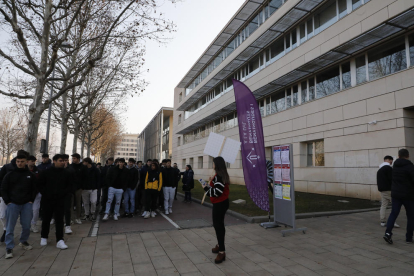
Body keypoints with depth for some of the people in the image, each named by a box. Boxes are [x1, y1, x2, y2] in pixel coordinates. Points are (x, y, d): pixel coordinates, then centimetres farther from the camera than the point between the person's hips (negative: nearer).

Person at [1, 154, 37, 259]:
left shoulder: (31, 175, 5)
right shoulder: (10, 175, 1)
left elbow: (34, 189, 11)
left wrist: (31, 200, 1)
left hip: (27, 204, 1)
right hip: (13, 204, -1)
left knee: (26, 226, 6)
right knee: (10, 227, 0)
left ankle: (23, 241, 28)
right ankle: (9, 248, 9)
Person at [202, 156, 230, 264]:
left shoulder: (218, 176, -22)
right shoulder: (222, 175, 8)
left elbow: (217, 192, -26)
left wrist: (206, 188, -15)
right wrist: (211, 183, 11)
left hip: (219, 204, -11)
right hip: (221, 203, 11)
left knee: (218, 225, -5)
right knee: (219, 224, 21)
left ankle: (222, 251, -1)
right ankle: (220, 245, 35)